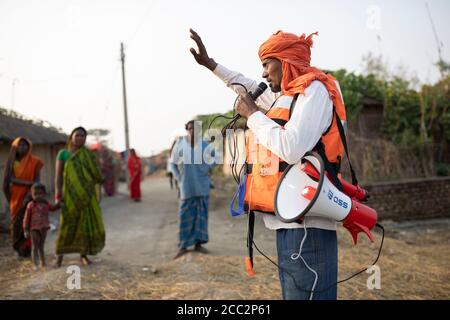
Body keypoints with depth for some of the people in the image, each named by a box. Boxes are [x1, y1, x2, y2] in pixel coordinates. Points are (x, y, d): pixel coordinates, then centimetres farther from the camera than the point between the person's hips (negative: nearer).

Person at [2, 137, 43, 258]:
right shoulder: (12, 161, 4)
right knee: (16, 223, 0)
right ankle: (20, 249, 9)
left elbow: (37, 181, -8)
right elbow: (11, 179, -9)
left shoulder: (34, 161, -2)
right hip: (16, 197, 3)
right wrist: (27, 183, -22)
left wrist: (28, 196, -21)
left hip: (29, 197, -2)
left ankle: (29, 249, -2)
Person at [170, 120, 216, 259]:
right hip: (186, 186, -2)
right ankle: (183, 246, 5)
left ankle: (198, 243, 14)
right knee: (185, 215, -1)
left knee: (201, 214, 5)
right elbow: (173, 163, 10)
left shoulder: (204, 145, 4)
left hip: (202, 186, 2)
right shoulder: (180, 144, 1)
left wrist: (207, 168, 1)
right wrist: (179, 178, 1)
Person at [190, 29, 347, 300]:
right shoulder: (289, 95, 19)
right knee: (292, 292, 15)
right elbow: (252, 89, 38)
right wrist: (210, 64, 42)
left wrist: (252, 114, -8)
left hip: (306, 227, -10)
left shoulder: (314, 90, -8)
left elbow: (292, 150, -23)